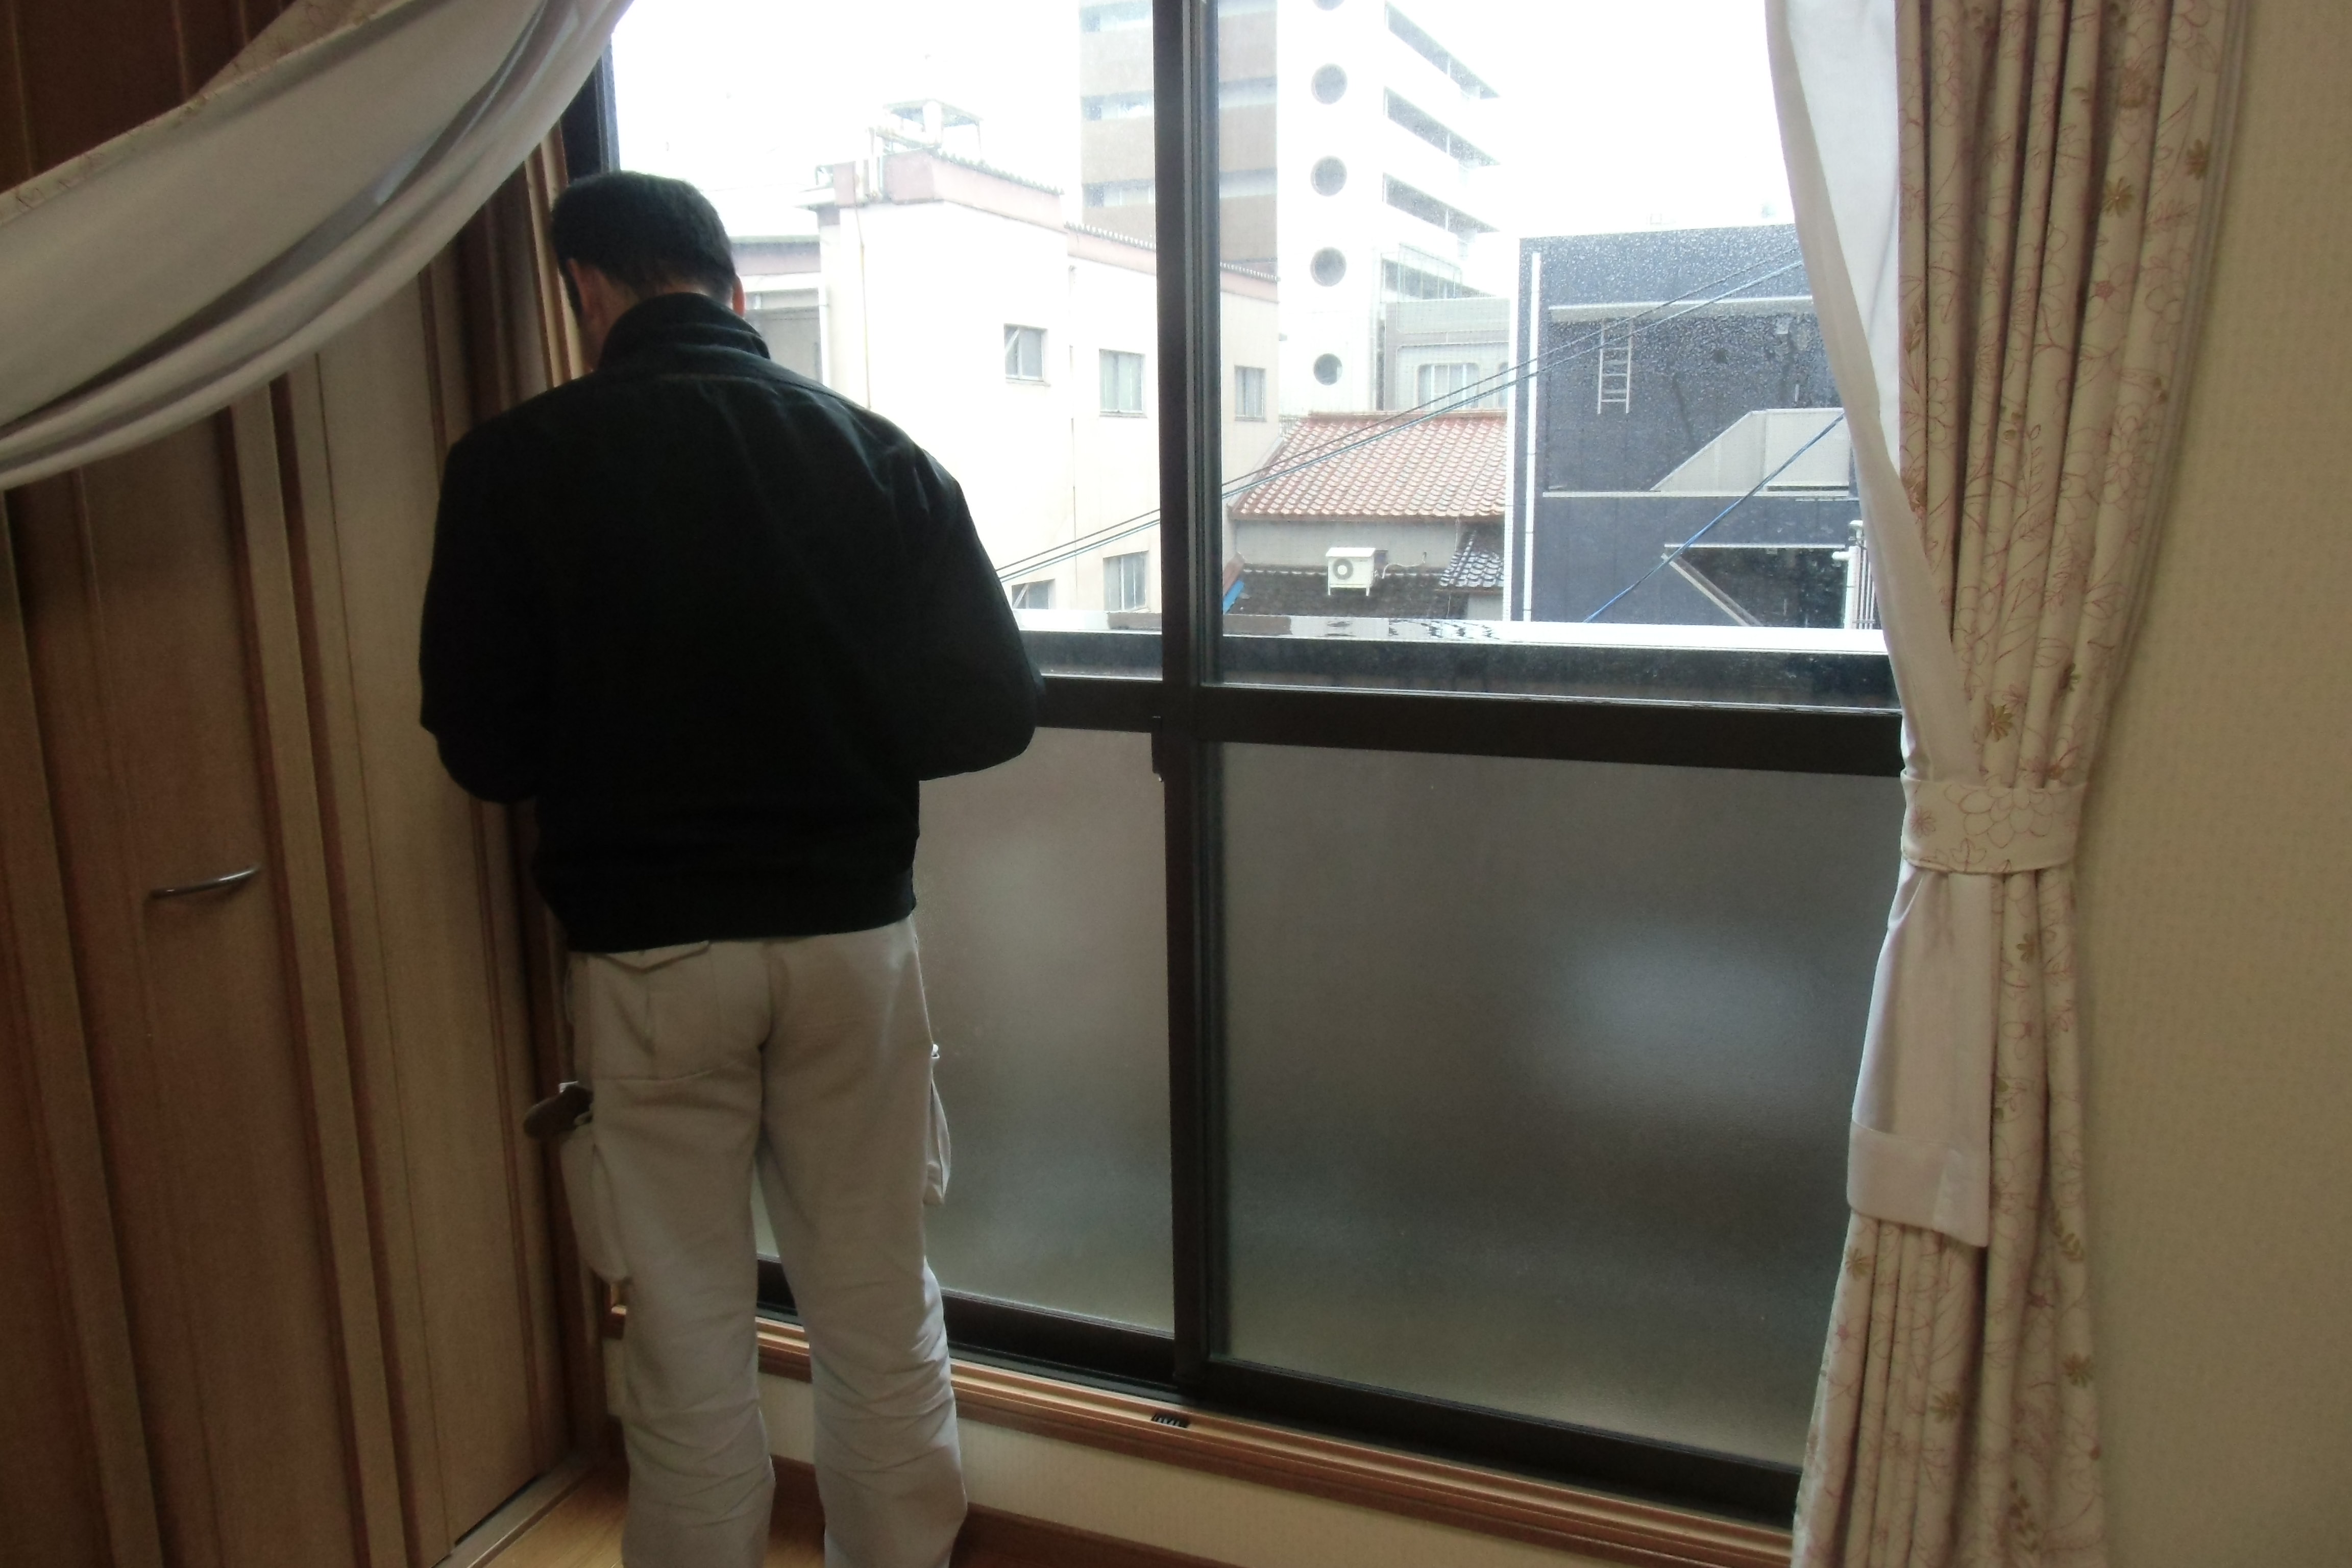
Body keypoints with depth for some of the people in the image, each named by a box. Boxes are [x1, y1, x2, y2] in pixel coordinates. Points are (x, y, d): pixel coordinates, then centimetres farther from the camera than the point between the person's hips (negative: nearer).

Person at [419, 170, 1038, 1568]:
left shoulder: (517, 464, -6)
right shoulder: (876, 451, -3)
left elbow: (483, 748, -3)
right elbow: (991, 709, -4)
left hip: (645, 951, -1)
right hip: (853, 931, 2)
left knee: (690, 1336, 13)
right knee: (881, 1312, 16)